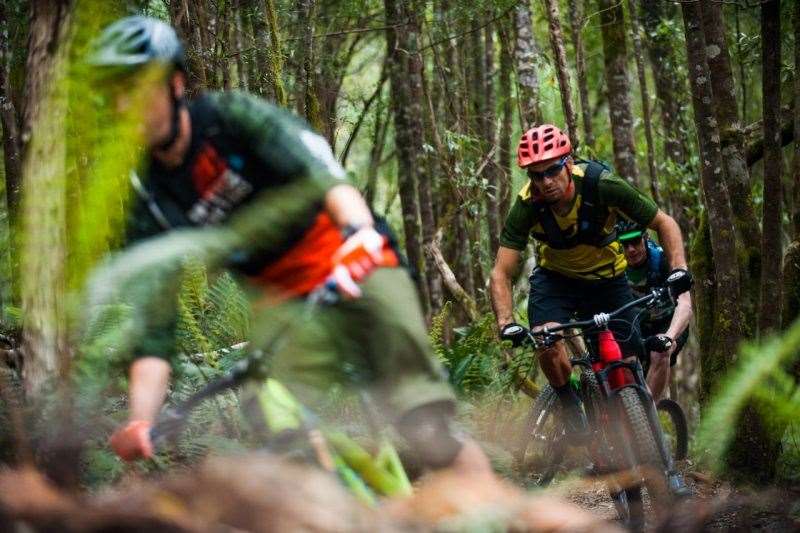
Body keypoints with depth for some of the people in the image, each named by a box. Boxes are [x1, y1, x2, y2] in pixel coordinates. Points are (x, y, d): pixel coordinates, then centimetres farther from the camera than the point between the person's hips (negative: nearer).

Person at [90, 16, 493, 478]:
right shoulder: (150, 205, -4)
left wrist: (359, 231, -51)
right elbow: (154, 330, -7)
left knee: (425, 432, -17)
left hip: (359, 271, -4)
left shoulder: (232, 118, -13)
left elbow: (315, 166, -30)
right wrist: (139, 422, -23)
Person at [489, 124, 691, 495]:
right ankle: (576, 422, -4)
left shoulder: (602, 186, -29)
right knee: (546, 341, -30)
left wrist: (679, 270, -34)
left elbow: (664, 224, -18)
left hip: (607, 279, 0)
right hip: (556, 279, 0)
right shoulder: (527, 206, -26)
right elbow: (502, 273, -25)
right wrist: (507, 325, -41)